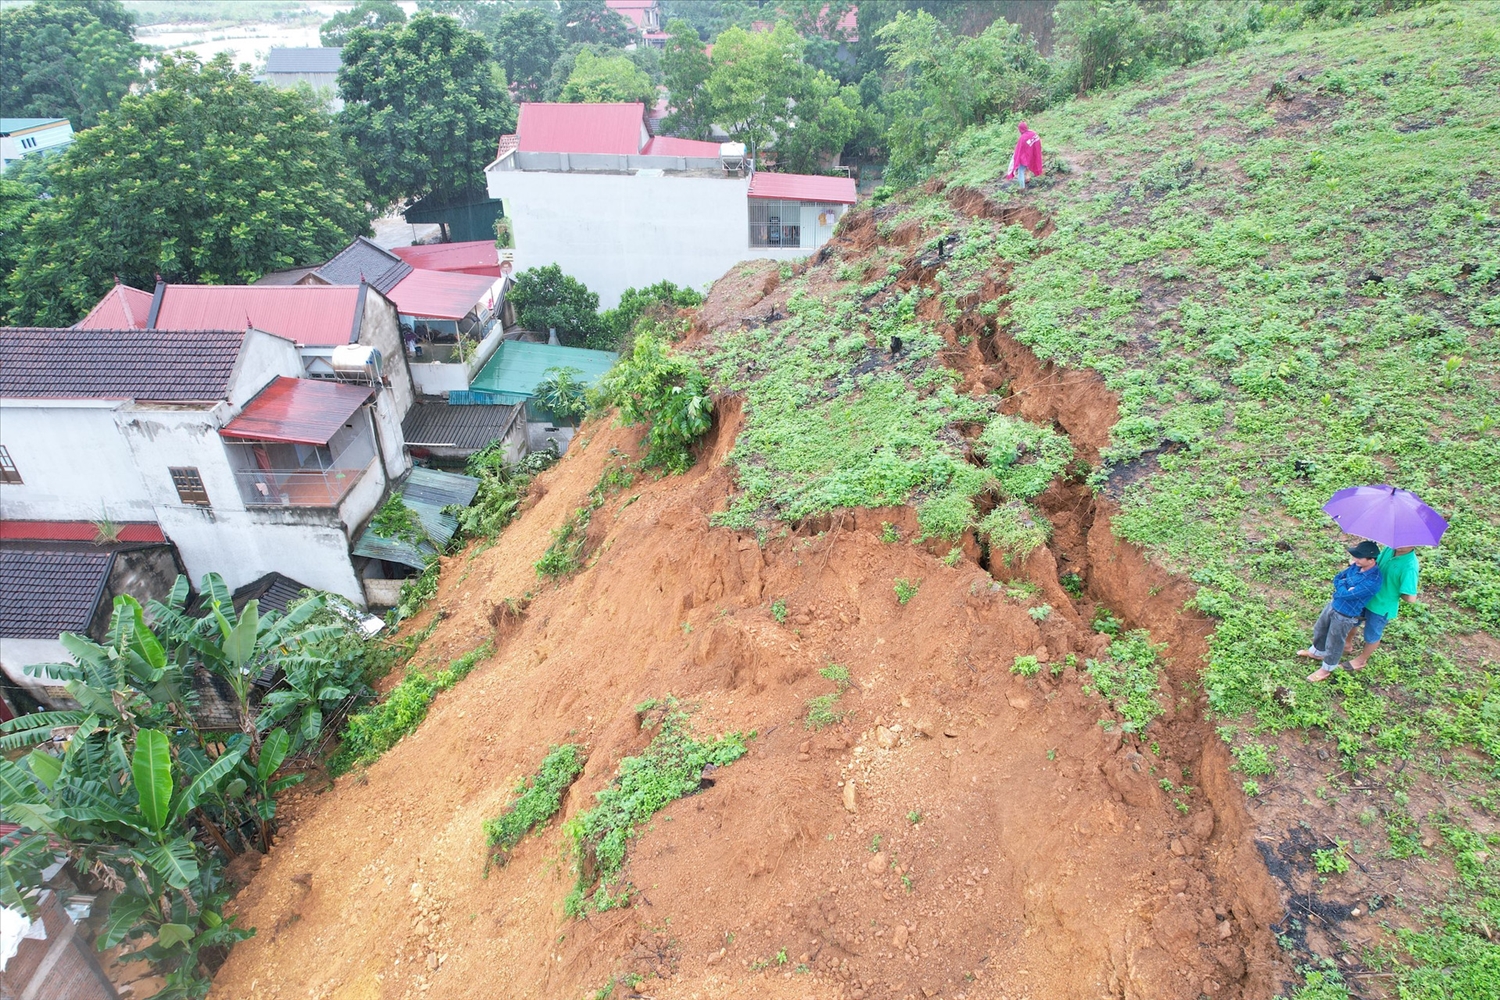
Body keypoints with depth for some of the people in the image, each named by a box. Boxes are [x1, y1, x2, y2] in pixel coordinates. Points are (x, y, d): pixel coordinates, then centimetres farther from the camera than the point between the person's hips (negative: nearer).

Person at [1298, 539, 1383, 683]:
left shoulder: (1372, 581, -34)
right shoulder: (1357, 566, -10)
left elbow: (1344, 594, -31)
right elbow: (1337, 580, 1)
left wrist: (1341, 585, -13)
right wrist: (1344, 586, -17)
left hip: (1345, 616, -7)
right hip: (1333, 605, 7)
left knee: (1333, 644, 16)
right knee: (1319, 630, 29)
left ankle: (1327, 669, 40)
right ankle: (1316, 652, 56)